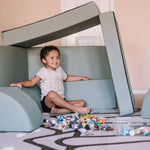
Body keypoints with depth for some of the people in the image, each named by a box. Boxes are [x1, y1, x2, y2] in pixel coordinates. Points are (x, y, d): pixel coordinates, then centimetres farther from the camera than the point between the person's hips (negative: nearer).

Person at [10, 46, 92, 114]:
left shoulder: (59, 69, 19)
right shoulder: (43, 71, -1)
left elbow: (67, 78, 38)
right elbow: (32, 82, -11)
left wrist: (81, 77, 39)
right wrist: (21, 83, -30)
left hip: (61, 102, 7)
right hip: (47, 102, -7)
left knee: (82, 102, -10)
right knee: (52, 94, -41)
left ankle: (58, 111, -28)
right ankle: (75, 109, -34)